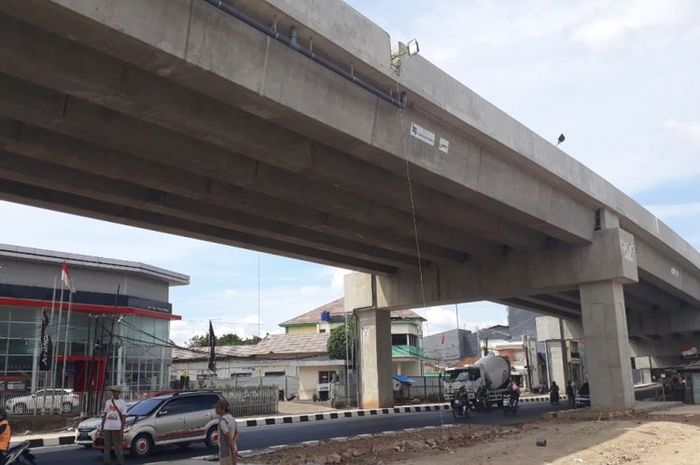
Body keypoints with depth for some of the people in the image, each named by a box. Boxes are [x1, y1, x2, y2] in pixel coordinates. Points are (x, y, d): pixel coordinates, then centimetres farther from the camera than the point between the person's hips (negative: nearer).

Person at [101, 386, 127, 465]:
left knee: (118, 446, -3)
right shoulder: (107, 402, 14)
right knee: (107, 446, 7)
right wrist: (102, 427, 12)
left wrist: (122, 429, -7)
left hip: (117, 428, -4)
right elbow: (104, 415, 16)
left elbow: (123, 417, -1)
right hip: (107, 428, 4)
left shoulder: (122, 403, 1)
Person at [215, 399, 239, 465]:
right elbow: (236, 433, 9)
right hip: (233, 450, 9)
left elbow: (229, 437, -23)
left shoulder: (222, 420, -18)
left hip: (226, 452, -9)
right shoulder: (231, 418, 10)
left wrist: (233, 452, -20)